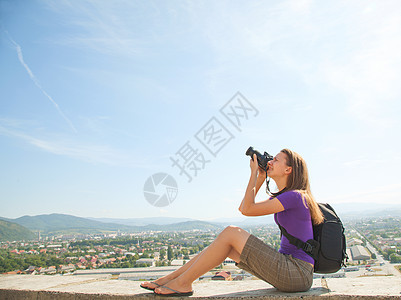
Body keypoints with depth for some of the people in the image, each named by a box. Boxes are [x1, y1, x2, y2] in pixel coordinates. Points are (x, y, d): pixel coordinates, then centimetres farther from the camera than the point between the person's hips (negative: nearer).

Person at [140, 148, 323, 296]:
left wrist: (254, 172, -7)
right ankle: (169, 279, 2)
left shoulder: (295, 196, -15)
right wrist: (260, 178, 11)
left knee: (231, 233, -17)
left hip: (298, 274, -9)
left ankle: (183, 283, -8)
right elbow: (243, 208, 16)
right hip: (288, 268, 9)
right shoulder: (280, 197, 14)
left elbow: (248, 209, -16)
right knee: (227, 246, -1)